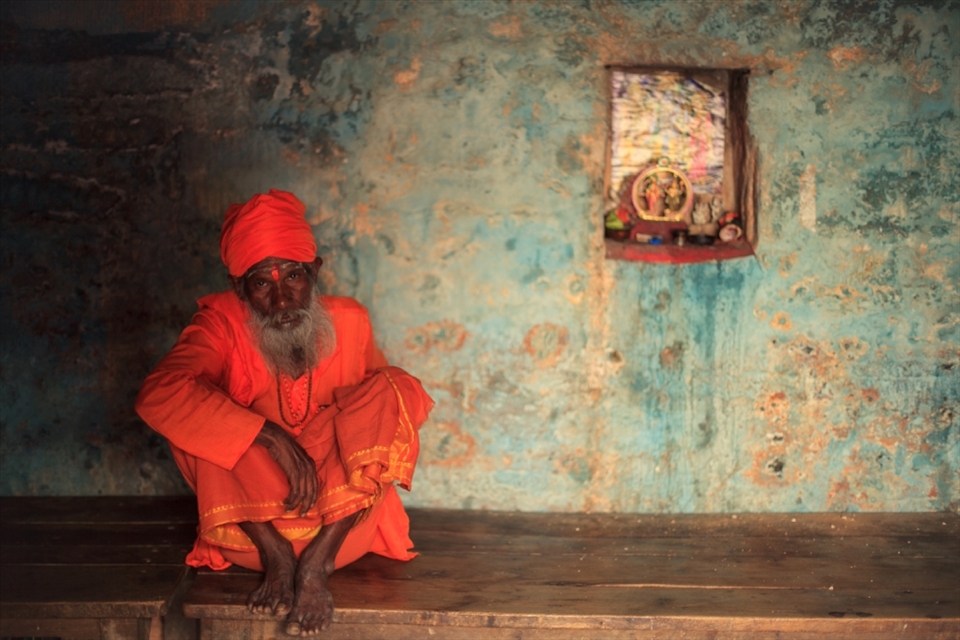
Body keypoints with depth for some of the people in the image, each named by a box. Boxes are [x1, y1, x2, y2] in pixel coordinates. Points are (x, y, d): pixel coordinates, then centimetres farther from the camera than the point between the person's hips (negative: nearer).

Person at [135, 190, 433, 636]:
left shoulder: (348, 322, -2)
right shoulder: (223, 324, -11)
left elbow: (407, 395, 5)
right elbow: (157, 394, -29)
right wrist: (270, 437, -35)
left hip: (344, 519, 2)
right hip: (252, 520, -1)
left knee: (389, 389, -18)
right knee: (196, 416, -20)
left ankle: (317, 561, -26)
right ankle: (275, 555, -20)